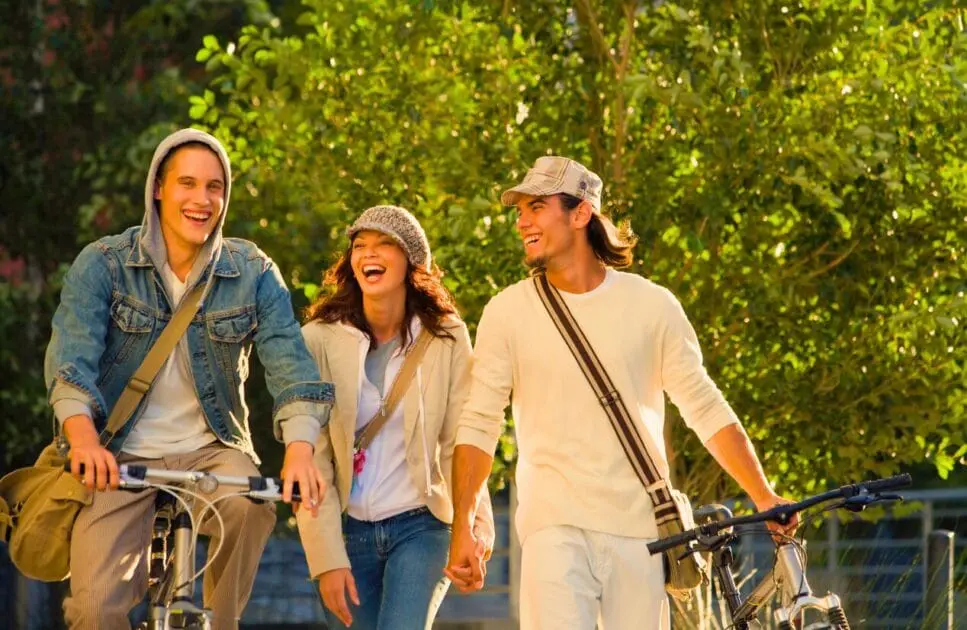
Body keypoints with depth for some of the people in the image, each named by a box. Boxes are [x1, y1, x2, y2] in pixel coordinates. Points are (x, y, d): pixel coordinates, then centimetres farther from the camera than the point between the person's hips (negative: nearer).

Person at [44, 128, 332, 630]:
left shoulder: (254, 274, -1)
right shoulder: (102, 265, -5)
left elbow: (289, 361, -12)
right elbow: (71, 356, -18)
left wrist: (299, 449, -31)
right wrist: (83, 439, -37)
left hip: (211, 450, 1)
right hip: (121, 456, -1)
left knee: (250, 507, -34)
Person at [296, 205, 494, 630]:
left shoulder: (446, 339, -2)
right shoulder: (321, 339, -5)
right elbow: (311, 459, -7)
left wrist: (476, 525, -21)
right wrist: (326, 559, -13)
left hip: (419, 526, -1)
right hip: (346, 530, 1)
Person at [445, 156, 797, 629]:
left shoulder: (651, 305, 4)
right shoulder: (508, 312, 4)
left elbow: (706, 409, 7)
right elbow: (478, 425, 4)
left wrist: (764, 497, -1)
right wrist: (461, 529, -4)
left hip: (639, 528, 1)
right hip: (555, 525, -1)